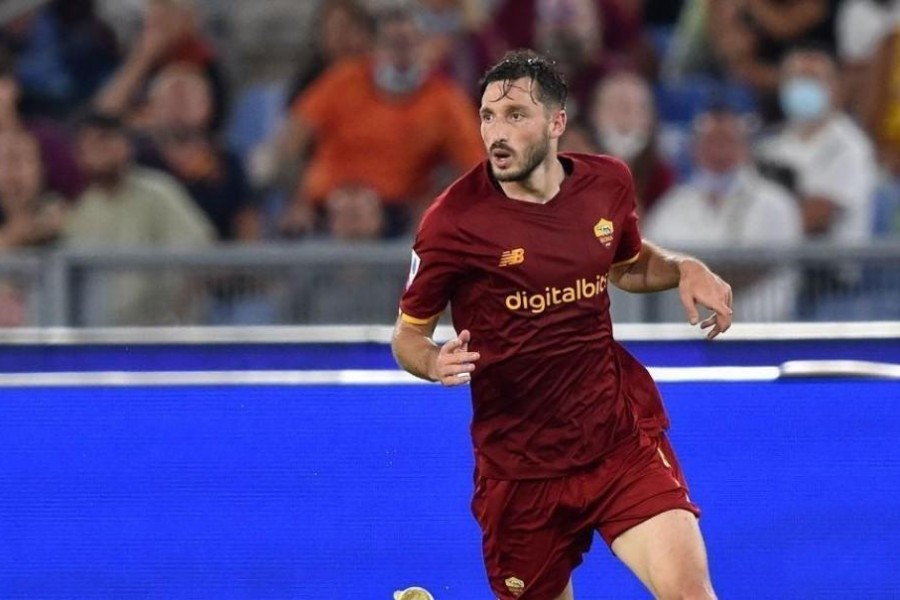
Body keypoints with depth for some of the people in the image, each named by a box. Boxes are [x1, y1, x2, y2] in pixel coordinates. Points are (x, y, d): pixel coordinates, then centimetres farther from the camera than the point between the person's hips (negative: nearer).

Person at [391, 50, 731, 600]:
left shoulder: (608, 183, -1)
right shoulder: (454, 221, -12)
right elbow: (408, 333, 0)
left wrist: (684, 268, 1)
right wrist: (436, 362, -23)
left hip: (623, 434, 2)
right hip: (520, 466, -2)